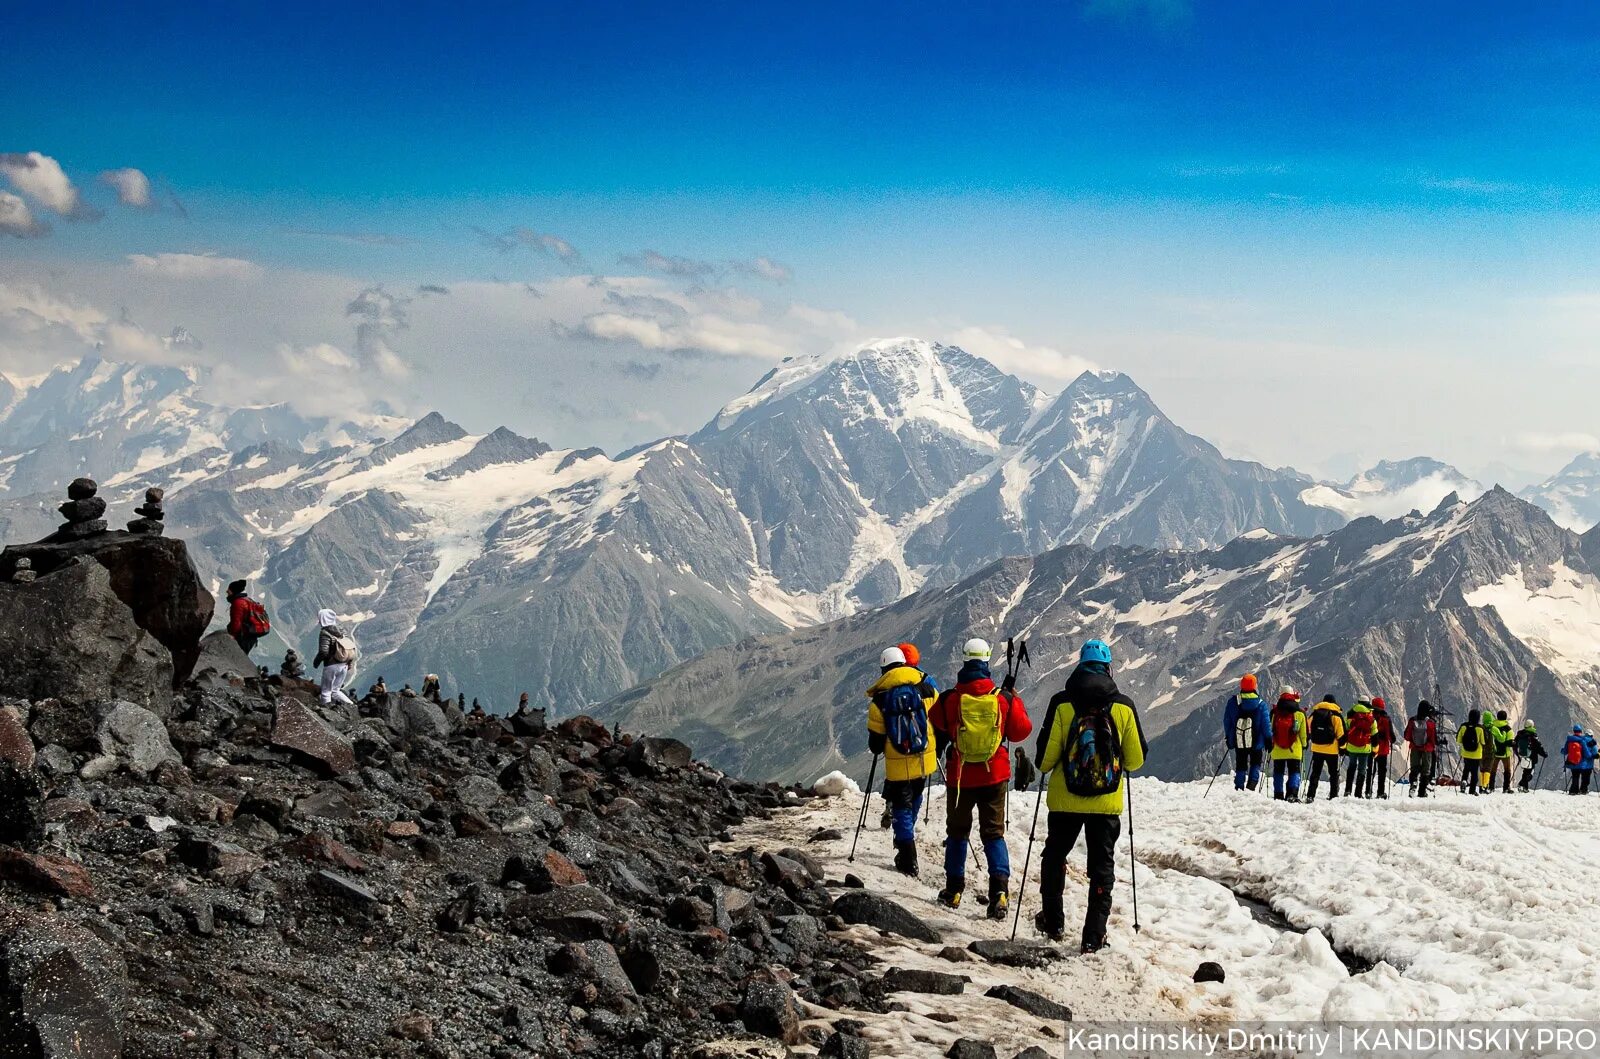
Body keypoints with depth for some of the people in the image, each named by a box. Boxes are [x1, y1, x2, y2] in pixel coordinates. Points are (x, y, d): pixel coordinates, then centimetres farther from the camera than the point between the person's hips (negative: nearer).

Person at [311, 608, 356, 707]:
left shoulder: (324, 633, -13)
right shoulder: (341, 631, 7)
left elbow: (323, 652, -21)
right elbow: (352, 646, 8)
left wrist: (316, 661, -2)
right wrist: (350, 663, 16)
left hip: (331, 665, -6)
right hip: (344, 665, 7)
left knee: (326, 692, 8)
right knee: (335, 690, 19)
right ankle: (351, 705, 3)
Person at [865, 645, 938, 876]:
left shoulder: (880, 697, -6)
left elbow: (875, 740, -1)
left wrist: (877, 749, 22)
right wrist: (937, 747, 23)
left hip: (897, 766, -3)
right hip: (924, 761, 3)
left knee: (900, 808, 7)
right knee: (914, 800, 25)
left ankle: (908, 861, 3)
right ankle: (905, 839, 38)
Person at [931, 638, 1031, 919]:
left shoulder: (949, 700, -10)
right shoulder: (1004, 698, -8)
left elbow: (935, 735, 1)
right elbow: (1021, 731, 4)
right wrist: (1015, 701, 17)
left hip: (961, 776, 0)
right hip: (995, 776, 0)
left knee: (957, 832, 16)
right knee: (993, 833, 7)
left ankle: (953, 890, 21)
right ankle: (1000, 890, -8)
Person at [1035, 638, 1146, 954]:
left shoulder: (1062, 703, -9)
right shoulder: (1124, 706, -6)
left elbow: (1048, 754, -8)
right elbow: (1136, 759, 0)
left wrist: (1045, 765, 15)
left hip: (1065, 800, 0)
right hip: (1107, 801, 0)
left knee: (1054, 856, 20)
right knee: (1102, 865, 8)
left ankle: (1053, 922, 28)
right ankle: (1094, 936, 6)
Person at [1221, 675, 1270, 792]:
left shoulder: (1232, 702, -4)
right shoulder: (1261, 704, -9)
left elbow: (1227, 722, 4)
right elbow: (1265, 724, -8)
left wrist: (1228, 738, 15)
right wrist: (1268, 740, 0)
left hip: (1239, 742, 2)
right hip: (1256, 742, -2)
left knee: (1240, 766, 13)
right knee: (1255, 764, 16)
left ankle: (1239, 789, 9)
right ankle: (1252, 783, -4)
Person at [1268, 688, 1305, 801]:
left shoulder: (1275, 712, 0)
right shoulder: (1300, 713, -2)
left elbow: (1270, 730, 6)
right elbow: (1304, 733, 3)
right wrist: (1304, 745, 16)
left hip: (1277, 750, 1)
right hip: (1294, 750, -1)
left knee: (1278, 772, 10)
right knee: (1294, 772, 5)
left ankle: (1278, 795, 7)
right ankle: (1292, 793, -11)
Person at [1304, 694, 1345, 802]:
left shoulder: (1315, 713, 7)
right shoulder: (1336, 715, -4)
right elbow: (1340, 733, -6)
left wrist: (1312, 740, 23)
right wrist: (1342, 747, 1)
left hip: (1316, 748, 3)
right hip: (1331, 749, -3)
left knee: (1315, 773, 7)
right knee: (1334, 773, 9)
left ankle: (1310, 795, 0)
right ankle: (1333, 795, 7)